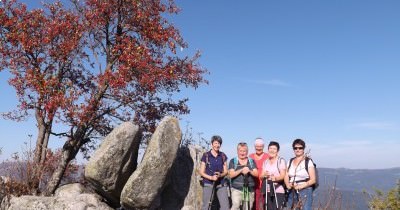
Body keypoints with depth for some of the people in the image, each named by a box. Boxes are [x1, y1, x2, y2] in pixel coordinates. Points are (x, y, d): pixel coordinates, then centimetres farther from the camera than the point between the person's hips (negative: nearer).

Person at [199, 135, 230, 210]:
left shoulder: (223, 156, 8)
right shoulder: (206, 155, -1)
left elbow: (226, 171, 10)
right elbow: (201, 172, -1)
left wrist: (220, 175, -12)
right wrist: (211, 177, -17)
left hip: (221, 184, 3)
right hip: (208, 184, -2)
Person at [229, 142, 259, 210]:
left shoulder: (251, 161, 11)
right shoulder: (233, 161, 4)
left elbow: (256, 174, 3)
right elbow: (231, 175, -5)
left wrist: (249, 171, -17)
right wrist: (241, 170, -20)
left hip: (249, 189, 3)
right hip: (236, 189, -2)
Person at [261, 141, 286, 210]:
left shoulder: (281, 161, -3)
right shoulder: (265, 162, 14)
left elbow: (283, 175, -11)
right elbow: (261, 176, 14)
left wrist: (275, 178, -31)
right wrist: (264, 175, -9)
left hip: (278, 191, -5)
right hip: (267, 191, 5)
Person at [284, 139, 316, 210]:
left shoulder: (308, 161, -2)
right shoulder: (290, 161, 13)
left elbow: (313, 180, -6)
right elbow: (286, 177, 11)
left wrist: (301, 186, -17)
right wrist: (288, 184, -10)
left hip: (305, 191, -5)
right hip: (292, 192, 5)